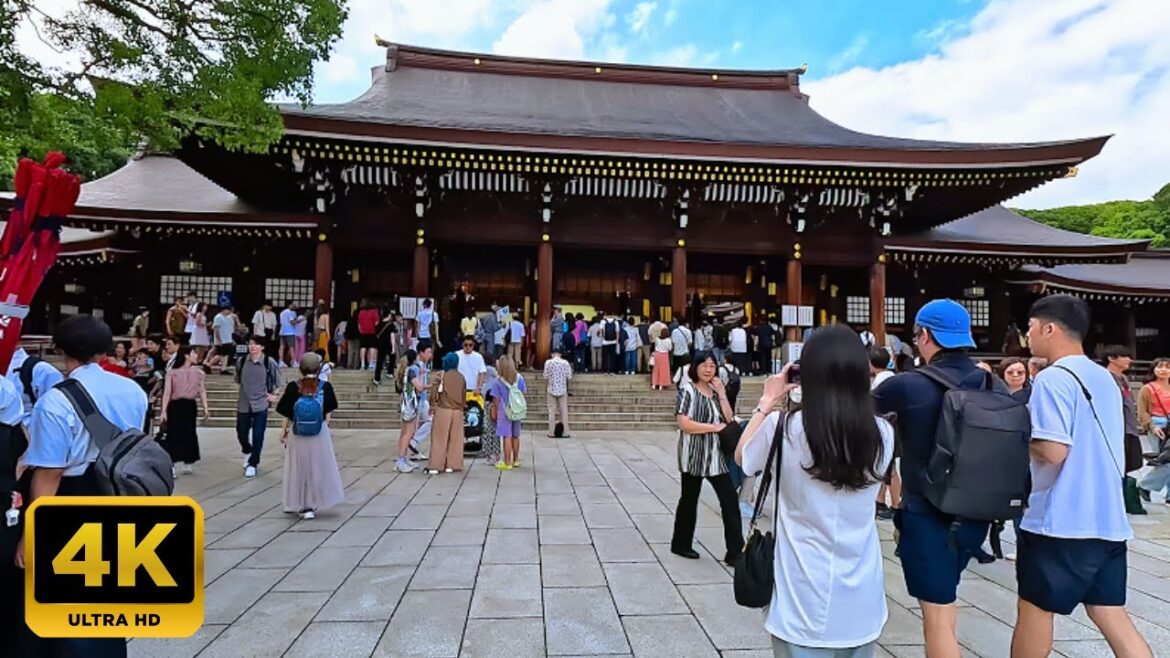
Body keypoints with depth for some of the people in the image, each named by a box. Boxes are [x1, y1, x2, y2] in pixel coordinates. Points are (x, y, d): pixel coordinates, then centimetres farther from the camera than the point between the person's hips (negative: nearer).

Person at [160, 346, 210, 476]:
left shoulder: (197, 372, 6)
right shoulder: (172, 373, 0)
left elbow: (202, 391, 6)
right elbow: (167, 393, -2)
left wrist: (205, 408, 0)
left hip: (190, 406, 2)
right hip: (175, 406, -2)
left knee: (189, 434, 5)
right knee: (173, 435, 0)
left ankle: (188, 464, 12)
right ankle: (172, 466, 6)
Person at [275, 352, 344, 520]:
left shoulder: (293, 387, -8)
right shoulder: (325, 386, -8)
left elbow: (287, 414, -2)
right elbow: (328, 413, -1)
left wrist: (284, 430, 11)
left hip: (298, 434, 0)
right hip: (320, 433, 0)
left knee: (299, 469, 13)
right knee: (318, 468, 14)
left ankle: (300, 505, 21)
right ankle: (313, 504, 20)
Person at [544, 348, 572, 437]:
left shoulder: (548, 362, -6)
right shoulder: (565, 362, -4)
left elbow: (545, 376, -2)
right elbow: (569, 377, 0)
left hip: (552, 389, -1)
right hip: (563, 390, 1)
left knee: (552, 411, 6)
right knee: (564, 411, 7)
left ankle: (551, 433, 7)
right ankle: (565, 432, 7)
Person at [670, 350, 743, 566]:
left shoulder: (716, 391, 11)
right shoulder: (688, 390, -10)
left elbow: (729, 419, 2)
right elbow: (684, 424, -19)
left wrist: (722, 394, -7)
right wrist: (714, 427, -16)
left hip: (716, 454, 6)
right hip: (694, 455, -6)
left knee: (730, 500, 0)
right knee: (689, 499, 9)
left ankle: (735, 552, 6)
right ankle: (681, 544, 27)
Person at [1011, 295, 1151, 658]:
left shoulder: (1053, 379, -16)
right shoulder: (1106, 379, 12)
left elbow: (1053, 451, -23)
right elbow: (1094, 444, 19)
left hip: (1060, 521, -8)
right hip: (1107, 519, 8)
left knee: (1034, 609, 8)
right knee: (1111, 614, 13)